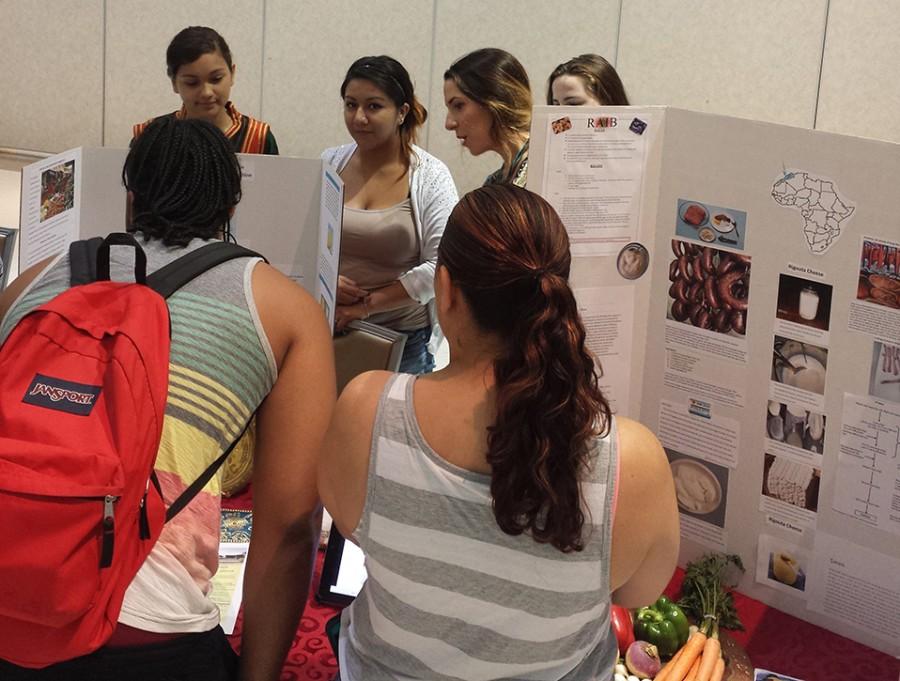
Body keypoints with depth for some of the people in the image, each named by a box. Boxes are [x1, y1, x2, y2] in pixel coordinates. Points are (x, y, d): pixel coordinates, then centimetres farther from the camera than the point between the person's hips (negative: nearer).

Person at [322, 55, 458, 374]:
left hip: (403, 342, -3)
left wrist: (366, 305, -16)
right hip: (326, 331, 3)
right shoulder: (329, 163, 5)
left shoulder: (430, 177, -6)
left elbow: (442, 266, -14)